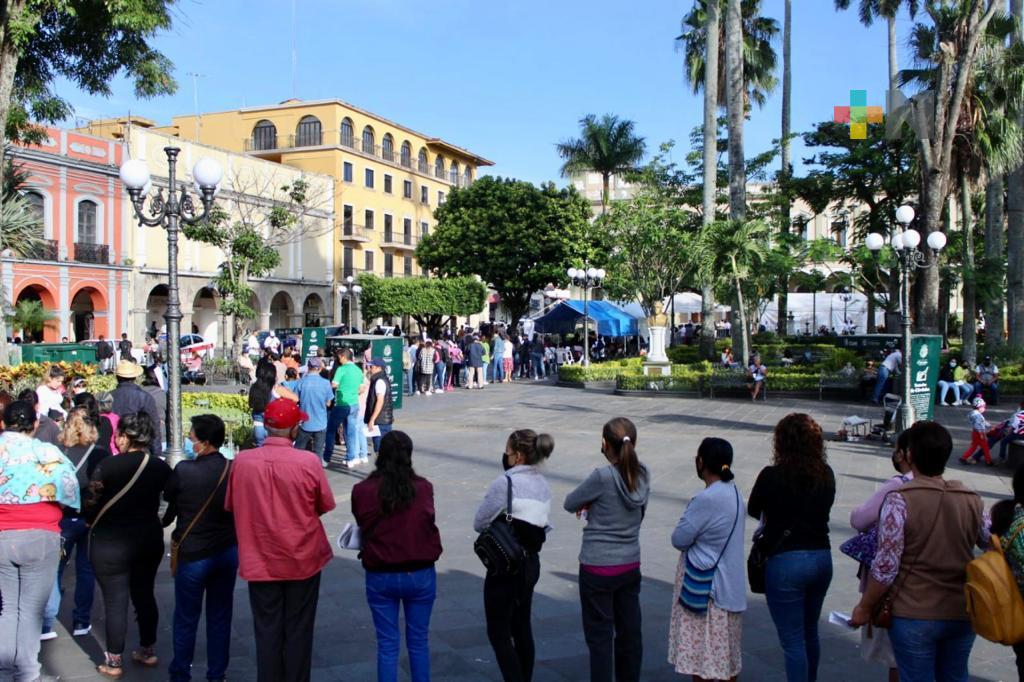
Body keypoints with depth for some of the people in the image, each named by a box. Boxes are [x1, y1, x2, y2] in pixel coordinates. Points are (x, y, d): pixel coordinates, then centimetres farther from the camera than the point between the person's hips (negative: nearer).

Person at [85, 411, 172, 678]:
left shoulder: (108, 466, -17)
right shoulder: (160, 467, -5)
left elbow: (91, 502, -11)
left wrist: (91, 522, 9)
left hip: (110, 543, -4)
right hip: (150, 540, 4)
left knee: (115, 601, 5)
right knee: (144, 594, 18)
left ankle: (114, 662, 14)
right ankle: (148, 651, 29)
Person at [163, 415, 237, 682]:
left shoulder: (184, 470, -19)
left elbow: (168, 498, -2)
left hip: (193, 554, -3)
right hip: (228, 551, 3)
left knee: (186, 619, 13)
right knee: (220, 616, 15)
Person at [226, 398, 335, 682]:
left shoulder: (241, 461, -12)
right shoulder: (307, 462, -18)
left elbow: (232, 506, 2)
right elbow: (324, 506, -4)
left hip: (260, 561, 1)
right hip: (303, 560, -1)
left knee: (267, 632, 14)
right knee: (298, 631, 13)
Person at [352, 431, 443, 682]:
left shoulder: (362, 491, -11)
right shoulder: (424, 488, -10)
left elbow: (363, 527, 2)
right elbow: (427, 524, 2)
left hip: (381, 576, 0)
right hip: (421, 574, 1)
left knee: (387, 644, 10)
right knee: (419, 641, 15)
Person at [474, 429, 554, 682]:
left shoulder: (505, 483, -19)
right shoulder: (543, 484, 4)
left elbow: (479, 523, -10)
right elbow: (539, 521, 7)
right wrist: (511, 523, -1)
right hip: (531, 563, 8)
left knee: (498, 633, 4)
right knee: (522, 628, 19)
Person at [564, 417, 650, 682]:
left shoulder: (602, 477, -20)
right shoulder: (642, 475, -2)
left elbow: (570, 504, -8)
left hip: (598, 568, -6)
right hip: (631, 565, 6)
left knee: (600, 637, 5)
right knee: (630, 632, 15)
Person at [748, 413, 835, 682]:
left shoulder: (772, 475, -14)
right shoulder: (826, 475, -1)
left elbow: (753, 510, 1)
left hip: (785, 561, -6)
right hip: (821, 558, 6)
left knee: (793, 641, 3)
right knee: (810, 634, 23)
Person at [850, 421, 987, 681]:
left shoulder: (900, 500, -17)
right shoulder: (972, 500, -3)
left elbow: (886, 566, -17)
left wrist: (864, 607, -5)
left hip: (915, 616, -4)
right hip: (963, 614, 4)